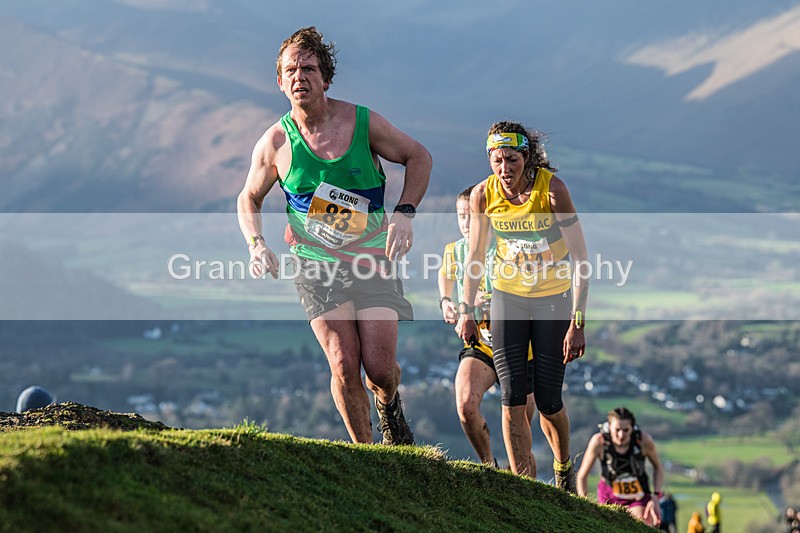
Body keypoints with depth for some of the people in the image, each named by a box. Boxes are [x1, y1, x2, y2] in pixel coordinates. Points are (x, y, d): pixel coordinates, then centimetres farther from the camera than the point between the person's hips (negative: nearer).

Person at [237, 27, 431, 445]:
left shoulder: (363, 123, -7)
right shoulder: (275, 142, -4)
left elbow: (418, 157, 7)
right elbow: (249, 198, 12)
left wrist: (404, 213, -7)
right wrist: (257, 245, -6)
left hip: (372, 259, 0)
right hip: (315, 265, 0)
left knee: (380, 368, -8)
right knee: (344, 367, -12)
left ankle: (388, 404, 29)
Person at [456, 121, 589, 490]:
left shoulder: (552, 189, -22)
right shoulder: (484, 194, -12)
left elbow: (580, 258, -21)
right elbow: (475, 256, 4)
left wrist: (577, 322, -25)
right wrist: (466, 311, 4)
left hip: (553, 298, -2)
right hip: (507, 296, 2)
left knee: (548, 401, -1)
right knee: (512, 398, -8)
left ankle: (563, 468, 27)